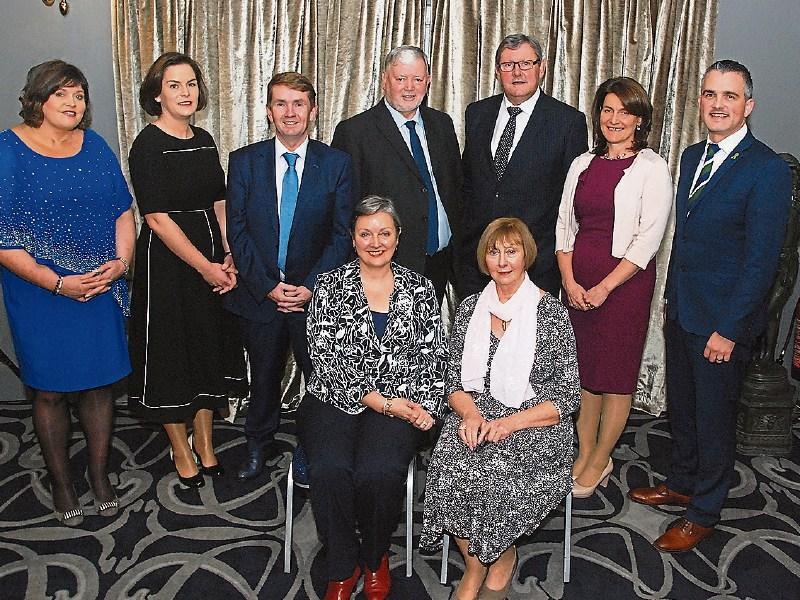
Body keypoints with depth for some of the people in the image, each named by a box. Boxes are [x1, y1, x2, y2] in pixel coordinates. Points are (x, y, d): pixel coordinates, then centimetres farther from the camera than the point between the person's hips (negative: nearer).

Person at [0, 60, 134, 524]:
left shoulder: (95, 146, 6)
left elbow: (123, 209, 8)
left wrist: (121, 261, -8)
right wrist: (57, 283, -18)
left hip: (101, 290, 4)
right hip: (41, 295, -3)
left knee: (101, 382, 11)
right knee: (51, 390, 9)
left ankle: (100, 474, 28)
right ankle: (61, 482, 29)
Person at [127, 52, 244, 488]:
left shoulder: (204, 140, 8)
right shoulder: (149, 145, -12)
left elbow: (219, 203, 8)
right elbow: (158, 219, -17)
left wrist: (228, 257, -4)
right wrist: (205, 266, -15)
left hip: (212, 260, 7)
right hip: (167, 261, -7)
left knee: (211, 348, 14)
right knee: (170, 351, 6)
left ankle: (204, 443, 31)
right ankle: (181, 450, 24)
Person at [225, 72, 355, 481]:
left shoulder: (337, 164, -2)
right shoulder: (243, 162, 0)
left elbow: (342, 233, -4)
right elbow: (237, 231, -3)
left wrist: (310, 286, -13)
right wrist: (268, 286, -10)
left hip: (316, 293, -1)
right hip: (260, 292, 1)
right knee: (263, 377, 17)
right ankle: (259, 444, 39)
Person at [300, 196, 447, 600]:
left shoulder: (419, 290, 10)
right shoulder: (330, 286, 4)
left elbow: (433, 357, 9)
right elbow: (326, 359, -5)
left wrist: (423, 407, -8)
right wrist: (382, 402, -10)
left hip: (401, 406, 1)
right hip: (335, 401, 0)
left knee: (379, 473, -28)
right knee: (330, 470, -28)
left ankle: (375, 557, 6)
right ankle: (343, 567, 1)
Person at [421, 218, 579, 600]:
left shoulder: (552, 313, -2)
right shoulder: (470, 308, 9)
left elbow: (567, 397, -4)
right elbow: (453, 380, 10)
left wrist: (510, 423, -16)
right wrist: (470, 413, -12)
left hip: (535, 424, -3)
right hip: (475, 415, 3)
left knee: (494, 473, -30)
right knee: (448, 470, -26)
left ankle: (501, 558, 3)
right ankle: (474, 564, 1)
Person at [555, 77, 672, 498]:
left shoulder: (652, 168, -5)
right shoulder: (583, 164, 10)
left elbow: (649, 238, -11)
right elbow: (564, 225, 8)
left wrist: (604, 287, -15)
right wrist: (569, 281, -4)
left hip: (625, 281, -4)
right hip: (577, 280, 5)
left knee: (616, 372, 5)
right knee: (583, 368, 11)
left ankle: (598, 463, 21)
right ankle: (585, 455, 27)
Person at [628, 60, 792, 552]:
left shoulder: (767, 169, -15)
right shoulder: (692, 156, 8)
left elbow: (762, 259, -18)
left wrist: (729, 330, -18)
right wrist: (671, 298, 13)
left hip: (723, 320, -7)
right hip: (681, 310, 7)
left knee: (714, 417, 8)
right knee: (681, 405, 20)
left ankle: (703, 513, 27)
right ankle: (681, 483, 41)